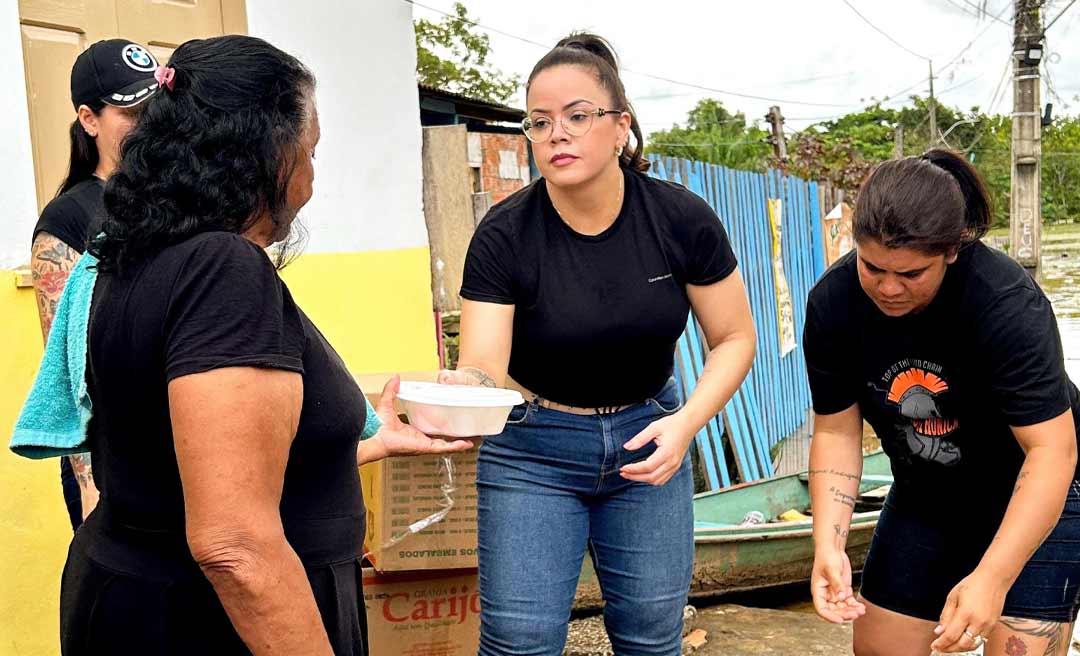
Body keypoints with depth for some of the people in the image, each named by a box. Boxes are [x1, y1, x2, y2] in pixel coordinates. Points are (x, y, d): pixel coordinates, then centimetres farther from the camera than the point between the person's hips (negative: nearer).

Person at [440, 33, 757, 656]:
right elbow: (483, 364, -21)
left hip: (648, 441, 2)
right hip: (533, 450, -1)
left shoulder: (682, 219, -13)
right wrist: (460, 390, -45)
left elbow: (735, 338, -3)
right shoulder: (504, 235, -17)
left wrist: (686, 422, -18)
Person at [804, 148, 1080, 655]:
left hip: (1036, 493, -4)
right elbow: (836, 431, -12)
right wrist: (828, 543, -25)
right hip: (925, 494, 4)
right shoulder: (832, 303, -17)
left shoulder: (1007, 303, -30)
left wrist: (992, 579, -41)